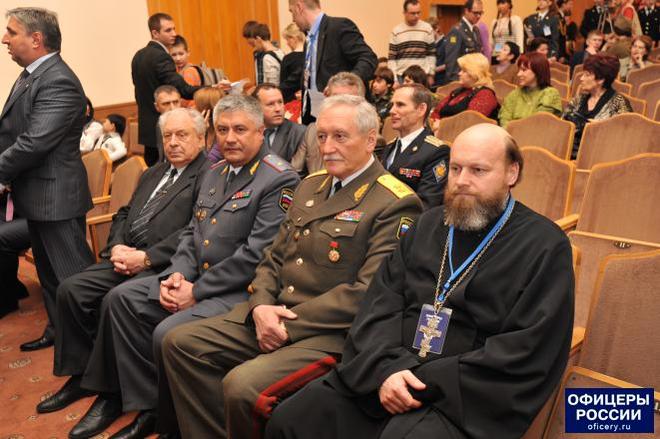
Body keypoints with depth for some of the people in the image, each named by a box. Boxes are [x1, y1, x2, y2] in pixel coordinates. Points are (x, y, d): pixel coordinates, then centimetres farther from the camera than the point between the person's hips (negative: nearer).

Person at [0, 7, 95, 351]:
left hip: (54, 196, -10)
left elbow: (35, 142, -25)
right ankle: (59, 329, 35)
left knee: (73, 275, 0)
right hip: (37, 195, 10)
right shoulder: (31, 74, 11)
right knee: (49, 272, 20)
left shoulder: (58, 81, -19)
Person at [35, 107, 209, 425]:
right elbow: (123, 215, 22)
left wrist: (145, 257, -18)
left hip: (162, 265, -8)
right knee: (70, 290, -8)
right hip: (126, 258, 8)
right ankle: (81, 375, 8)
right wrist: (116, 247, 1)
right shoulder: (153, 173, 23)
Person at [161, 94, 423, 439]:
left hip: (330, 332, -7)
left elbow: (367, 292, -17)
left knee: (241, 385, -28)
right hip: (269, 316, 8)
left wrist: (290, 325, -17)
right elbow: (273, 259, 15)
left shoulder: (396, 203, -10)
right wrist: (261, 306, -5)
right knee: (179, 343, -3)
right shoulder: (311, 185, 15)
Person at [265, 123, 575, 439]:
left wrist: (428, 382, -15)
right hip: (383, 374, 5)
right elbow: (381, 300, 7)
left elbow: (528, 352, -11)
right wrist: (384, 368, -12)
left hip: (465, 395, -4)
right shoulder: (429, 224, 15)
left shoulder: (545, 246, -2)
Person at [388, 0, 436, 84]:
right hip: (401, 76, 0)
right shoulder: (396, 31, 2)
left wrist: (430, 75, 6)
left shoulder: (427, 28, 5)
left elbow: (431, 54, 10)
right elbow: (391, 58, 2)